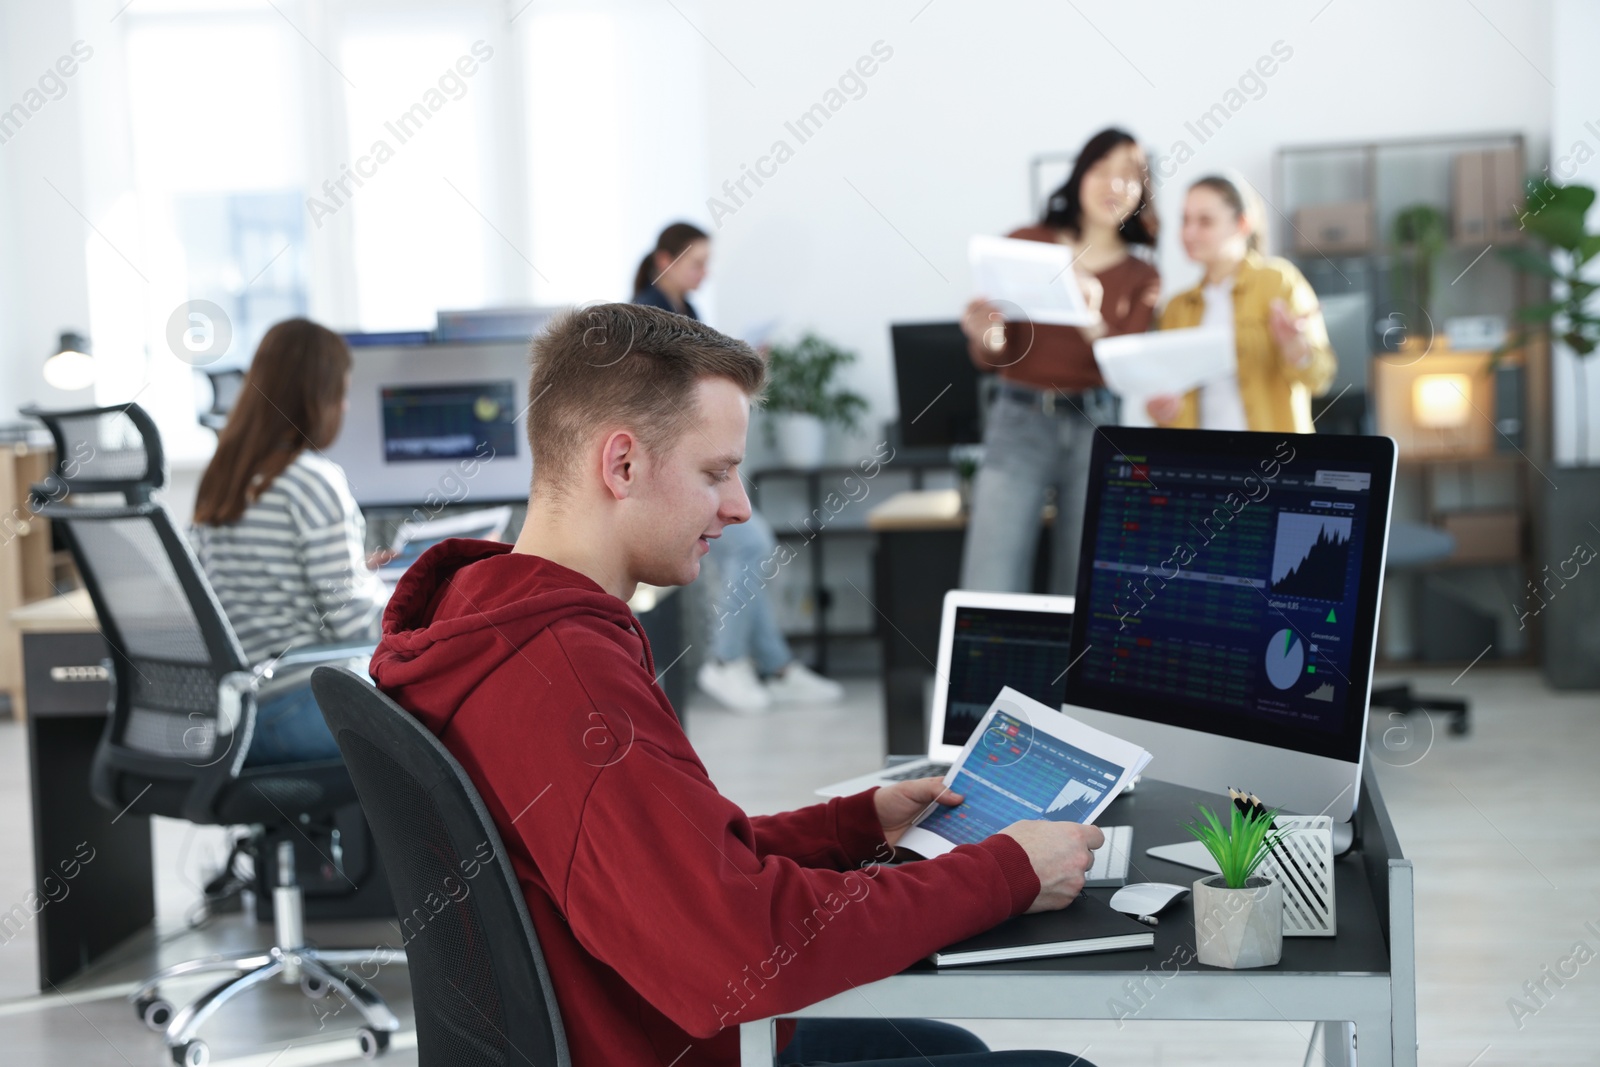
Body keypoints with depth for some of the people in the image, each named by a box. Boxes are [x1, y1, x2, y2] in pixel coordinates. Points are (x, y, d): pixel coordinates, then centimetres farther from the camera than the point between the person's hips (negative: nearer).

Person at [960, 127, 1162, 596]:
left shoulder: (1142, 278, 9)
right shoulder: (1024, 243, 5)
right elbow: (994, 356, 3)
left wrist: (1094, 325, -22)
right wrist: (987, 338, -22)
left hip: (1095, 427, 2)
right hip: (1019, 421, -2)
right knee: (991, 590, -10)